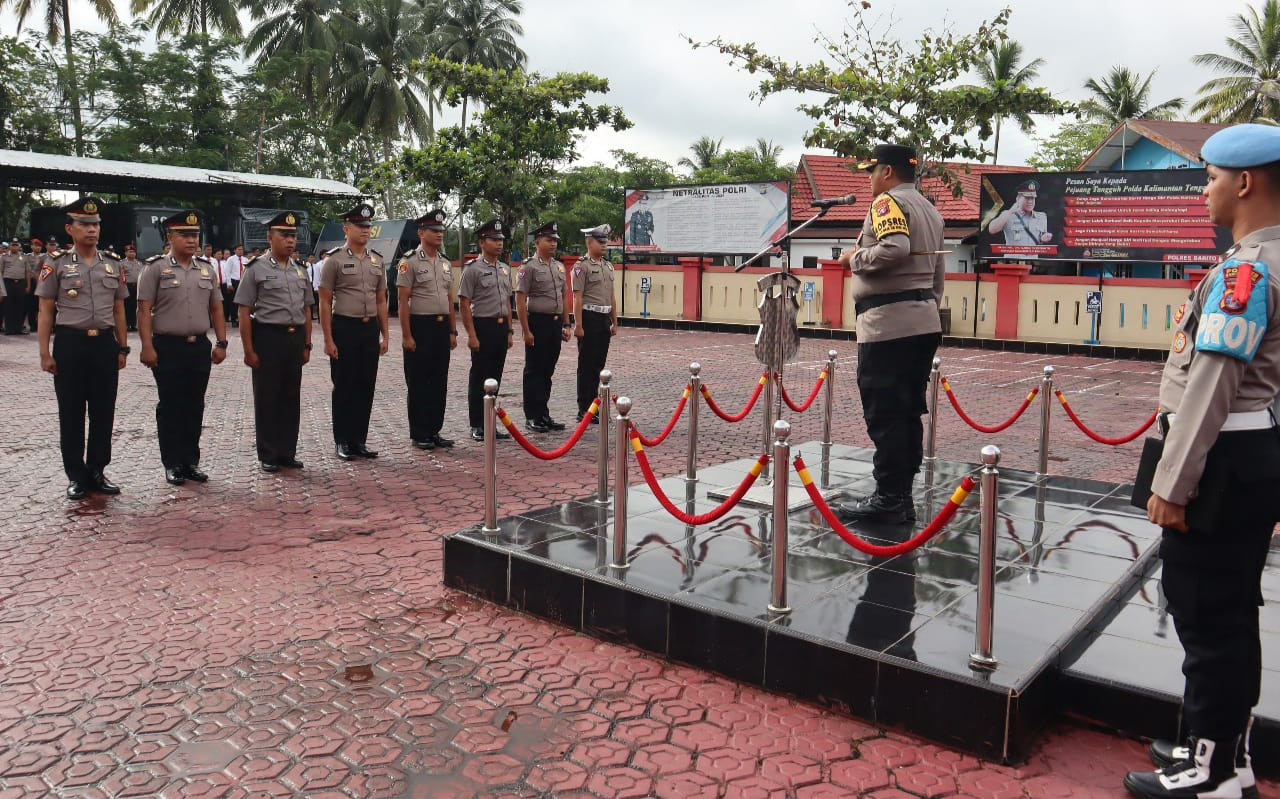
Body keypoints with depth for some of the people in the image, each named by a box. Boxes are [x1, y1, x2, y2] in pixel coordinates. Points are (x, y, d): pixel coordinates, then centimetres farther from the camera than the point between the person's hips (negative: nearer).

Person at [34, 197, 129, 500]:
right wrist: (45, 353, -6)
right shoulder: (56, 265, -1)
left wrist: (122, 347, 9)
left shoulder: (113, 264, 9)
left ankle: (97, 471, 20)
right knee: (71, 414, 5)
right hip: (70, 344, -3)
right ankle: (76, 476, 15)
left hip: (105, 344, 3)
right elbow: (45, 311, -1)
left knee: (104, 412, 7)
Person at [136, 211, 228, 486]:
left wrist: (221, 343, 6)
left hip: (200, 347, 4)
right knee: (170, 407, 3)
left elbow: (216, 308, 13)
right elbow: (144, 310, -6)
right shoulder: (156, 268, -2)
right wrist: (147, 346, -13)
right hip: (168, 347, -4)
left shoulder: (207, 268, 11)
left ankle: (191, 461, 19)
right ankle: (172, 464, 12)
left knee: (195, 407, 9)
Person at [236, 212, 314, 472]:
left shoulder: (300, 269, 11)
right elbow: (245, 312, -6)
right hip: (267, 337, -5)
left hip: (295, 338, 5)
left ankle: (287, 452, 21)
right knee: (267, 398, 4)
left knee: (291, 397, 11)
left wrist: (306, 345, 11)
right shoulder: (256, 269, -5)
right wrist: (249, 350, -11)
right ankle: (268, 456, 14)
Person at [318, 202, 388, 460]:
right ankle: (342, 441, 14)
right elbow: (325, 302, -5)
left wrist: (385, 335, 9)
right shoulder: (334, 260, -4)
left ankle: (359, 440, 18)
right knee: (344, 387, 3)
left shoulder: (377, 261, 10)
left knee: (366, 387, 8)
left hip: (370, 329, 5)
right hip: (344, 328, -5)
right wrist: (328, 339, -10)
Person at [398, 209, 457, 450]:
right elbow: (403, 301, -10)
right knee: (419, 383, 1)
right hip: (420, 327, -6)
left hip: (442, 327, 6)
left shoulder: (445, 263, 13)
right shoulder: (410, 262, -7)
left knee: (439, 382, 9)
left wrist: (453, 331, 12)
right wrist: (406, 335, -15)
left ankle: (434, 431, 19)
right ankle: (419, 434, 9)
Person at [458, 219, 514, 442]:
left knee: (495, 378, 11)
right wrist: (472, 335, -15)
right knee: (478, 378, 0)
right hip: (483, 326, -7)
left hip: (501, 326, 7)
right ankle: (476, 426, 9)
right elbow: (464, 304, -10)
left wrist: (509, 331, 15)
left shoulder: (505, 269, 14)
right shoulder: (473, 269, -8)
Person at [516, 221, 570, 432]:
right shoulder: (528, 267, -9)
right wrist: (526, 330, -16)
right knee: (534, 372, 0)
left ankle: (544, 414, 20)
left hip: (555, 323, 7)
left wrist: (566, 324, 14)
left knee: (548, 371, 12)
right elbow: (520, 301, -12)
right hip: (538, 323, -7)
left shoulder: (559, 267, 13)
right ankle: (532, 417, 7)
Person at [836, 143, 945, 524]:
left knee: (883, 413, -6)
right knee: (908, 412, 10)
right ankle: (902, 497, 15)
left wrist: (856, 257, -9)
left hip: (888, 323, -9)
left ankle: (888, 499, -3)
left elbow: (894, 248, -25)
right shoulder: (930, 210, 22)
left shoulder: (888, 201, -6)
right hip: (925, 321, 10)